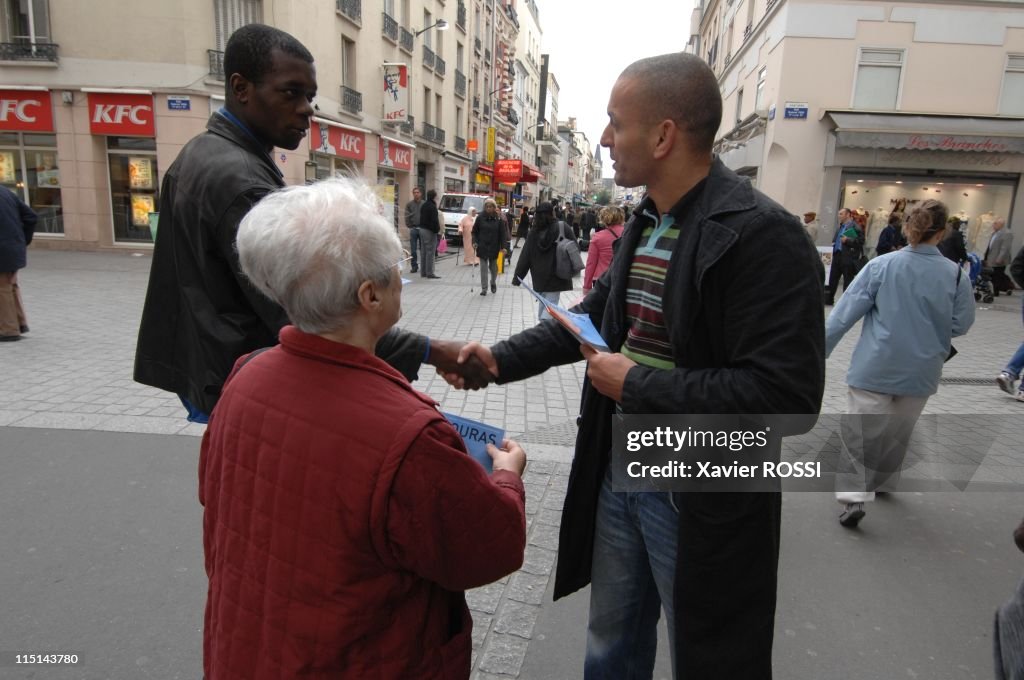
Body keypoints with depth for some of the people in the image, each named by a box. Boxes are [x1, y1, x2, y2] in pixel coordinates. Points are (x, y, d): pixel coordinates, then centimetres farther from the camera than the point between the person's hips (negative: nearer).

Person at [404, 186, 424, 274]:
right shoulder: (409, 204, 6)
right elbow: (407, 216, 3)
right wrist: (409, 226, -5)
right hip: (413, 229, 1)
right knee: (413, 250, 3)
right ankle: (414, 266, 9)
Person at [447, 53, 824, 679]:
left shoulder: (765, 237, -22)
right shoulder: (646, 223, 5)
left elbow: (786, 393, -28)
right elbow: (595, 316, 15)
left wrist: (636, 387, -22)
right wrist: (501, 359, 5)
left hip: (703, 502, -7)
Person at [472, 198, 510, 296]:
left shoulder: (499, 219, -3)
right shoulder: (480, 217, -1)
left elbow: (503, 233, -3)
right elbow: (474, 231, 6)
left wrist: (504, 247, -9)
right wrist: (474, 242, -7)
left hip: (494, 247, 0)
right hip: (482, 247, 0)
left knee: (493, 266, 11)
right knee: (483, 267, -1)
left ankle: (493, 283, 37)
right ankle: (484, 288, 4)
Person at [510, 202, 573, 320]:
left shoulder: (533, 232, 1)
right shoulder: (562, 227, -8)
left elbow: (525, 256, 1)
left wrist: (517, 277, 6)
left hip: (539, 276, 4)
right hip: (556, 275, -4)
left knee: (542, 304, 19)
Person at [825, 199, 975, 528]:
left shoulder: (880, 266, -10)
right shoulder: (956, 274, -5)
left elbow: (846, 312, -11)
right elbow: (961, 324, 1)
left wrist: (819, 348, -4)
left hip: (876, 367, -2)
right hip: (920, 371, 3)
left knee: (861, 432, 2)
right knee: (899, 432, 22)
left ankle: (854, 495, -11)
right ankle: (883, 479, 41)